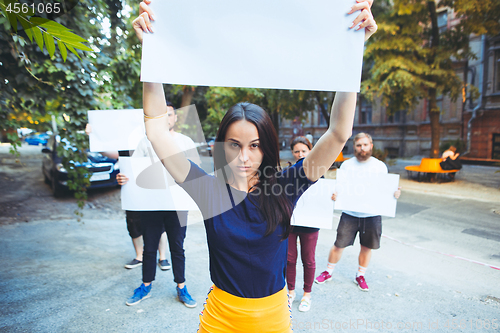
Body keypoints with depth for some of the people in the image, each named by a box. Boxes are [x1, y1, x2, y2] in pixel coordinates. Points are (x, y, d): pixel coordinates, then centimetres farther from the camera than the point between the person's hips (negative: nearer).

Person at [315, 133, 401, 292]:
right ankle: (328, 272, 26)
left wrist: (395, 194, -16)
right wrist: (334, 195, -19)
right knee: (339, 245, 5)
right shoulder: (346, 165, 1)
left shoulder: (380, 166, 2)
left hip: (372, 215, 1)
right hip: (350, 214, -1)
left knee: (367, 247, 12)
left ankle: (360, 276, 34)